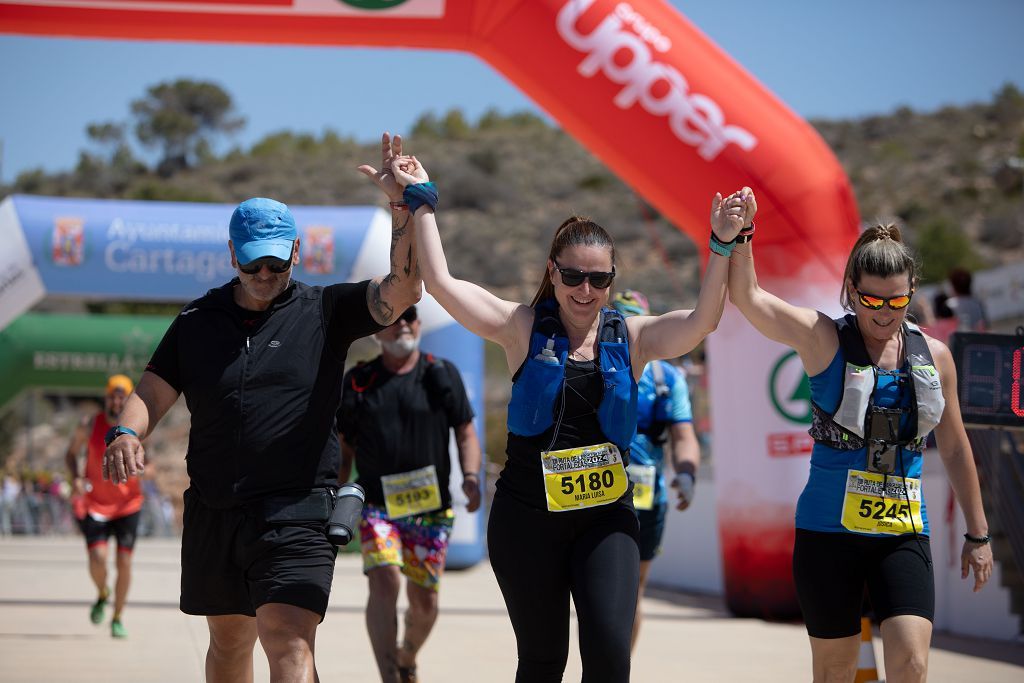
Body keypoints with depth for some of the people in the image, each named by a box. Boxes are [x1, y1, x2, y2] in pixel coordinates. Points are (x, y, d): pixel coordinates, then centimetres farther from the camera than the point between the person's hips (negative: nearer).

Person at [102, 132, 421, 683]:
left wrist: (403, 204, -21)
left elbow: (404, 287, -9)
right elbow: (153, 391, 10)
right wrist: (126, 433, -12)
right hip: (213, 510, 5)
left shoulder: (325, 312, 2)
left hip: (297, 509, -4)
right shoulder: (198, 321, 11)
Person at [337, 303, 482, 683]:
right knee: (385, 582, -22)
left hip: (430, 508, 1)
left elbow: (466, 434, 6)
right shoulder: (357, 382, 7)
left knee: (425, 602, 5)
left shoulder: (442, 375, 6)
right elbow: (343, 451, 13)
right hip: (376, 505, -1)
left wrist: (470, 475, -13)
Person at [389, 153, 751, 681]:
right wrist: (421, 202, -4)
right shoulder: (523, 328, 0)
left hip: (606, 516, 1)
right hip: (527, 515, 0)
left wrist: (721, 246, -21)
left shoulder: (632, 336, 4)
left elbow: (703, 319, -11)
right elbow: (440, 283, -6)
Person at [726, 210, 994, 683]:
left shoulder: (934, 356, 6)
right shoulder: (823, 339, -3)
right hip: (828, 531, -2)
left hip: (902, 533, 2)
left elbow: (955, 448, 15)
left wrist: (977, 534, 17)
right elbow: (746, 296, -13)